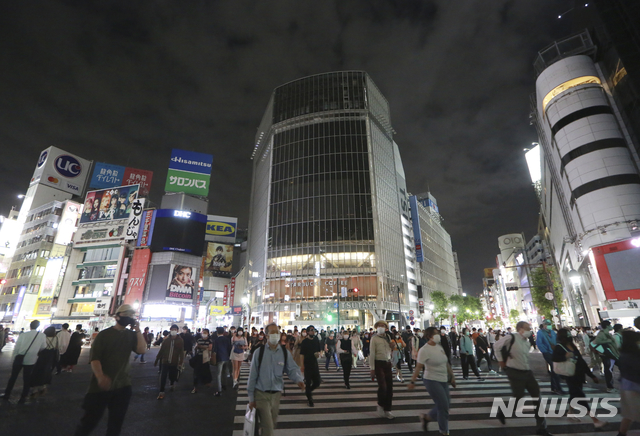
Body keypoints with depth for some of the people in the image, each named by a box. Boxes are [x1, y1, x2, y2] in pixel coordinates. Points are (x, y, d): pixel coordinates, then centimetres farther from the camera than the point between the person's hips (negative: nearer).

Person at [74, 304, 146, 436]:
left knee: (116, 422, 13)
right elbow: (94, 358, -13)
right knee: (91, 419, 5)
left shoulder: (132, 335, 2)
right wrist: (100, 377, -30)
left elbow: (142, 350, -11)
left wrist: (138, 330, -16)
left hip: (123, 385, 3)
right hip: (102, 385, -3)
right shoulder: (104, 334, -7)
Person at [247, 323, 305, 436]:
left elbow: (292, 369, -7)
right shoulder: (259, 352, -11)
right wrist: (251, 398, -3)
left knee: (273, 423, 21)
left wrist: (298, 380, -30)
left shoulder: (285, 353, -4)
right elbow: (252, 375, -7)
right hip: (261, 394, -3)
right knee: (268, 427, -6)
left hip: (276, 394, 4)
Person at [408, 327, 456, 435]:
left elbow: (446, 362, 14)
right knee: (443, 406, -4)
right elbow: (418, 367, -17)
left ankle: (426, 417, 32)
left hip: (443, 380, 8)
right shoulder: (424, 350, -18)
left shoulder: (439, 346, 4)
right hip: (432, 381, -7)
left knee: (443, 406, 11)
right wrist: (412, 382, -17)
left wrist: (452, 376, 16)